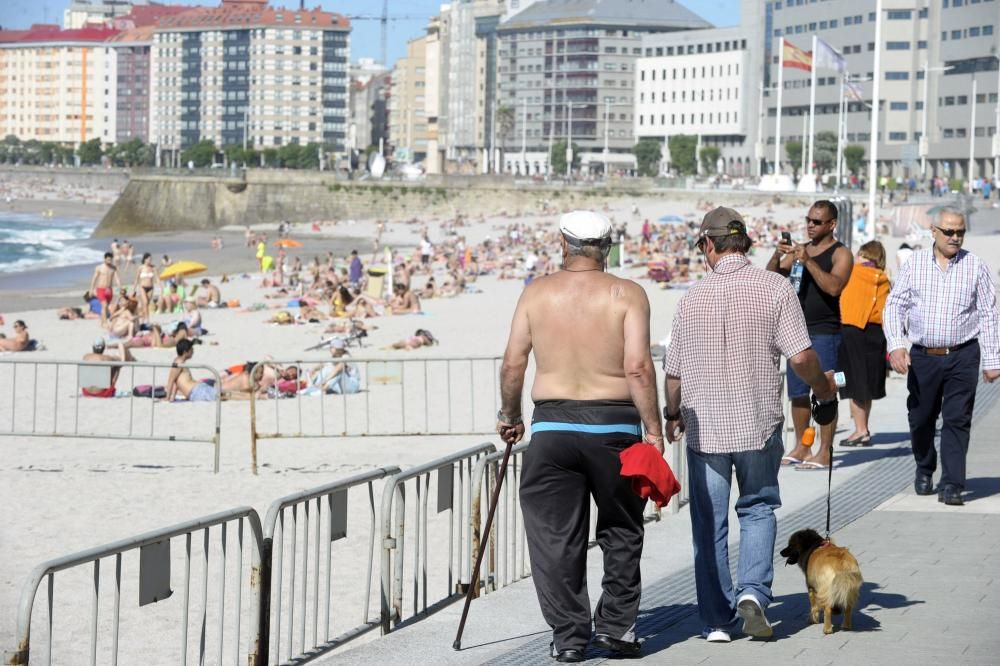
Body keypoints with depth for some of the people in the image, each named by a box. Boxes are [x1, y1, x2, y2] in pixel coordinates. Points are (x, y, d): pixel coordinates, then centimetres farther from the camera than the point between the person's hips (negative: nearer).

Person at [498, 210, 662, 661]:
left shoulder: (537, 293, 4)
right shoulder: (627, 295, -2)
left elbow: (513, 362, 3)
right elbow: (637, 367, -11)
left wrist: (509, 415, 18)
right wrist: (653, 429, -6)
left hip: (552, 426, 1)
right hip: (614, 426, -1)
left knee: (556, 536, 7)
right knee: (621, 533, 15)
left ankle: (569, 636, 7)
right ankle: (616, 627, 13)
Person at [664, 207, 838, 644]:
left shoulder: (693, 297, -1)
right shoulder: (774, 288, -6)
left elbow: (673, 370, 4)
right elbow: (800, 356, -11)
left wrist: (673, 415, 21)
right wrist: (822, 387, 9)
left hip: (704, 426, 1)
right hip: (758, 424, -1)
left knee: (709, 522, 8)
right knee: (758, 508, 16)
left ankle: (716, 620, 10)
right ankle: (753, 590, -6)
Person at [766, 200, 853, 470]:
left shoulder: (840, 253, -4)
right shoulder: (800, 249, 15)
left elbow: (833, 287, -20)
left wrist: (808, 261, -25)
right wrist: (777, 257, -11)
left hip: (826, 331, -7)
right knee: (798, 392, 9)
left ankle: (825, 453, -7)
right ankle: (800, 447, 16)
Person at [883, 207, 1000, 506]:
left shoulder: (976, 267, 3)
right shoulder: (914, 264, 5)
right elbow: (894, 305, 4)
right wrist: (895, 344, -11)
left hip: (963, 357, -2)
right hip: (922, 356, 2)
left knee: (957, 420, -8)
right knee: (921, 419, 11)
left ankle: (951, 485, -7)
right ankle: (924, 470, 34)